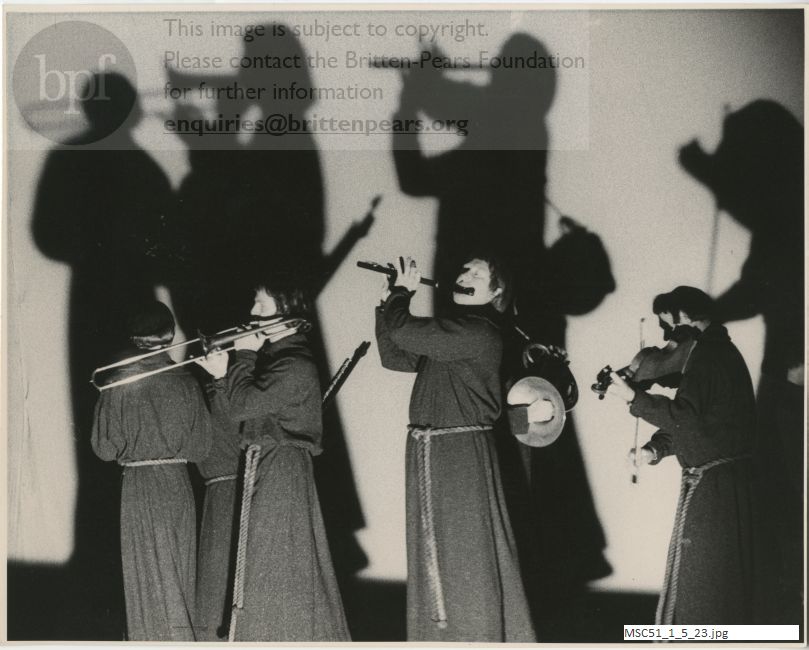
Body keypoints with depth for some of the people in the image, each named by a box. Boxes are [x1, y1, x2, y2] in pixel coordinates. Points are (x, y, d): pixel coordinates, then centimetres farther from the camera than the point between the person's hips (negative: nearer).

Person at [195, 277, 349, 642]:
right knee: (265, 569, 14)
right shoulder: (269, 355, 13)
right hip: (260, 470, 9)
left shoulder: (295, 366, -16)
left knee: (278, 567, -4)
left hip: (281, 474, -9)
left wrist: (244, 356, -11)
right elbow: (227, 413, 11)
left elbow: (239, 406, -22)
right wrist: (221, 374, -5)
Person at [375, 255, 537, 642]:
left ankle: (484, 638, 3)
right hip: (427, 452, 9)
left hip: (462, 455, -9)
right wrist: (389, 303, 6)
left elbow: (403, 332, -22)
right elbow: (394, 356, 15)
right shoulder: (450, 331, 15)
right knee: (433, 556, 15)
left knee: (465, 557, -4)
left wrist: (402, 291, -6)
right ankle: (438, 637, 25)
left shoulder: (479, 333, -15)